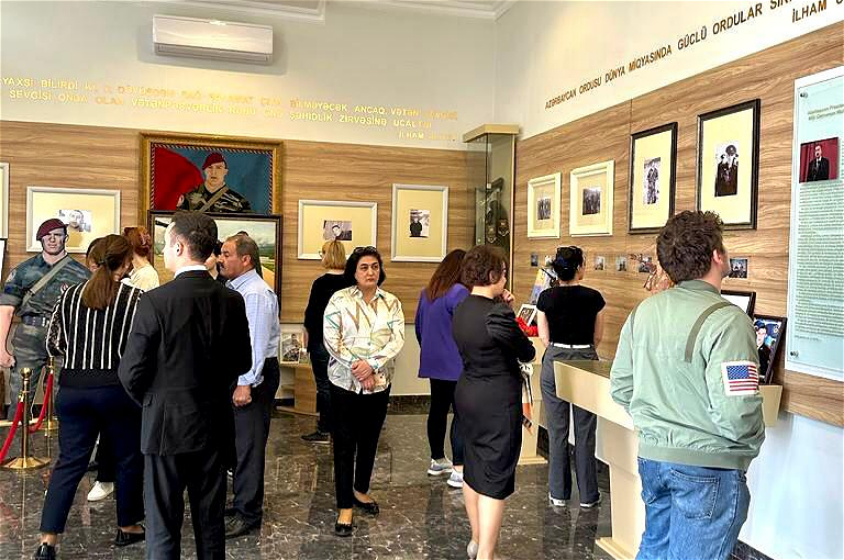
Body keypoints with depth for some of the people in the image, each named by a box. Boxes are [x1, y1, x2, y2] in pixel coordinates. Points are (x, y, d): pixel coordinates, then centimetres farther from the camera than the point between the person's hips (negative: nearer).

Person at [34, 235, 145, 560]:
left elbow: (53, 345, 9)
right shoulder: (134, 298, -9)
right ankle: (127, 527, 27)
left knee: (69, 462, 11)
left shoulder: (69, 295, 4)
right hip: (116, 389, -4)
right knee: (128, 459, 14)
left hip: (72, 388, 4)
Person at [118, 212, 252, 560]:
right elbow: (242, 362, 6)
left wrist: (150, 401, 8)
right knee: (211, 523, 16)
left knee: (163, 530, 8)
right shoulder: (232, 300, -4)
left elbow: (131, 372, -11)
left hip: (166, 426, -4)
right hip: (215, 424, 4)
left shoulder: (156, 301, -16)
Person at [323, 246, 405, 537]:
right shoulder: (339, 299, -3)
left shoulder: (392, 302, 4)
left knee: (369, 440, 14)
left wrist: (371, 364, -18)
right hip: (345, 381, -3)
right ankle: (344, 507, 9)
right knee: (345, 444, 0)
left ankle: (361, 490, 35)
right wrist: (357, 369, -16)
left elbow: (397, 339, -5)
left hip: (380, 382, 3)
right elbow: (331, 340, -10)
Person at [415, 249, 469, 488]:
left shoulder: (427, 292, 10)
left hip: (433, 363, 8)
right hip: (456, 365, -8)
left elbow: (419, 327, 18)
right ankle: (458, 471, -4)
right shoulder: (459, 293, -16)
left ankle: (437, 461, 28)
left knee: (437, 409, 16)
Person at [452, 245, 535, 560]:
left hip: (466, 395, 9)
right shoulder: (496, 313, -22)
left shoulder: (461, 310, 4)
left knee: (473, 468, 19)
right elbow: (527, 353, -10)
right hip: (497, 402, -8)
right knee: (496, 478, 1)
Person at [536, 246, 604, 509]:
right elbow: (597, 337, 5)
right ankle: (587, 495, 17)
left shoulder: (546, 297, -4)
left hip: (554, 363, 1)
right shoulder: (594, 297, -6)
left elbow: (544, 337, 2)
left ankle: (558, 493, 17)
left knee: (557, 430, 9)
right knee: (585, 432, 8)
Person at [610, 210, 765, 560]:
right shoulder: (727, 321, -20)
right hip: (708, 466, -6)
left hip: (651, 455, 7)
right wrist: (750, 444, -4)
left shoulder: (644, 311, 1)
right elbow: (736, 413, -25)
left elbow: (620, 387, 6)